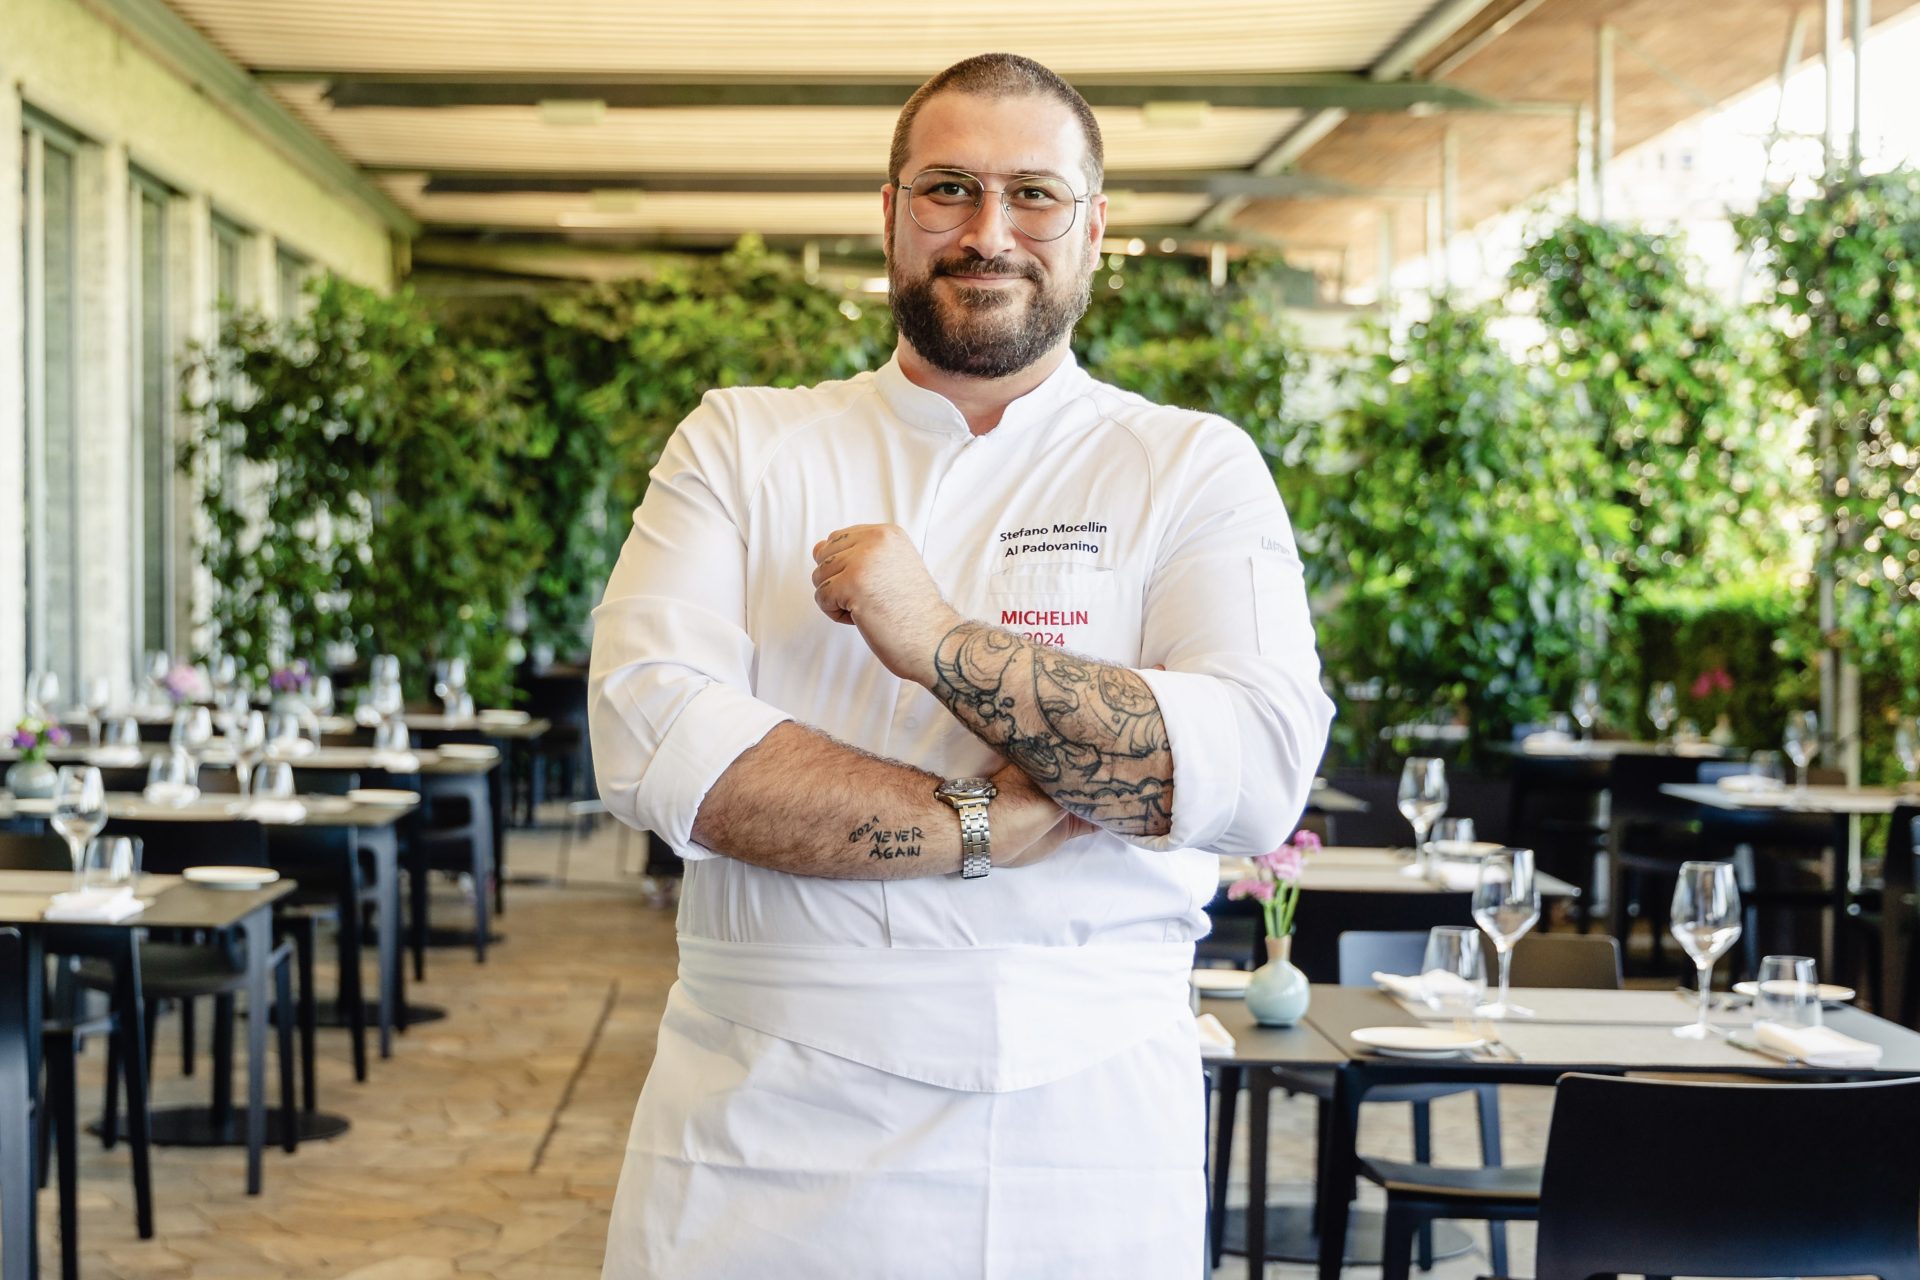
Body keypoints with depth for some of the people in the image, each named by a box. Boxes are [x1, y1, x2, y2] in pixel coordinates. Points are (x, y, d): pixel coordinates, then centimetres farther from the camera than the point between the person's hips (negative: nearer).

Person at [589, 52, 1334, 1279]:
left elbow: (1262, 765, -14)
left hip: (1081, 1133, 0)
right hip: (757, 1121, 1)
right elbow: (649, 736, -9)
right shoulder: (740, 442, 6)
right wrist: (982, 825, -15)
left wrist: (940, 643, -18)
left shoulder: (1192, 467, 2)